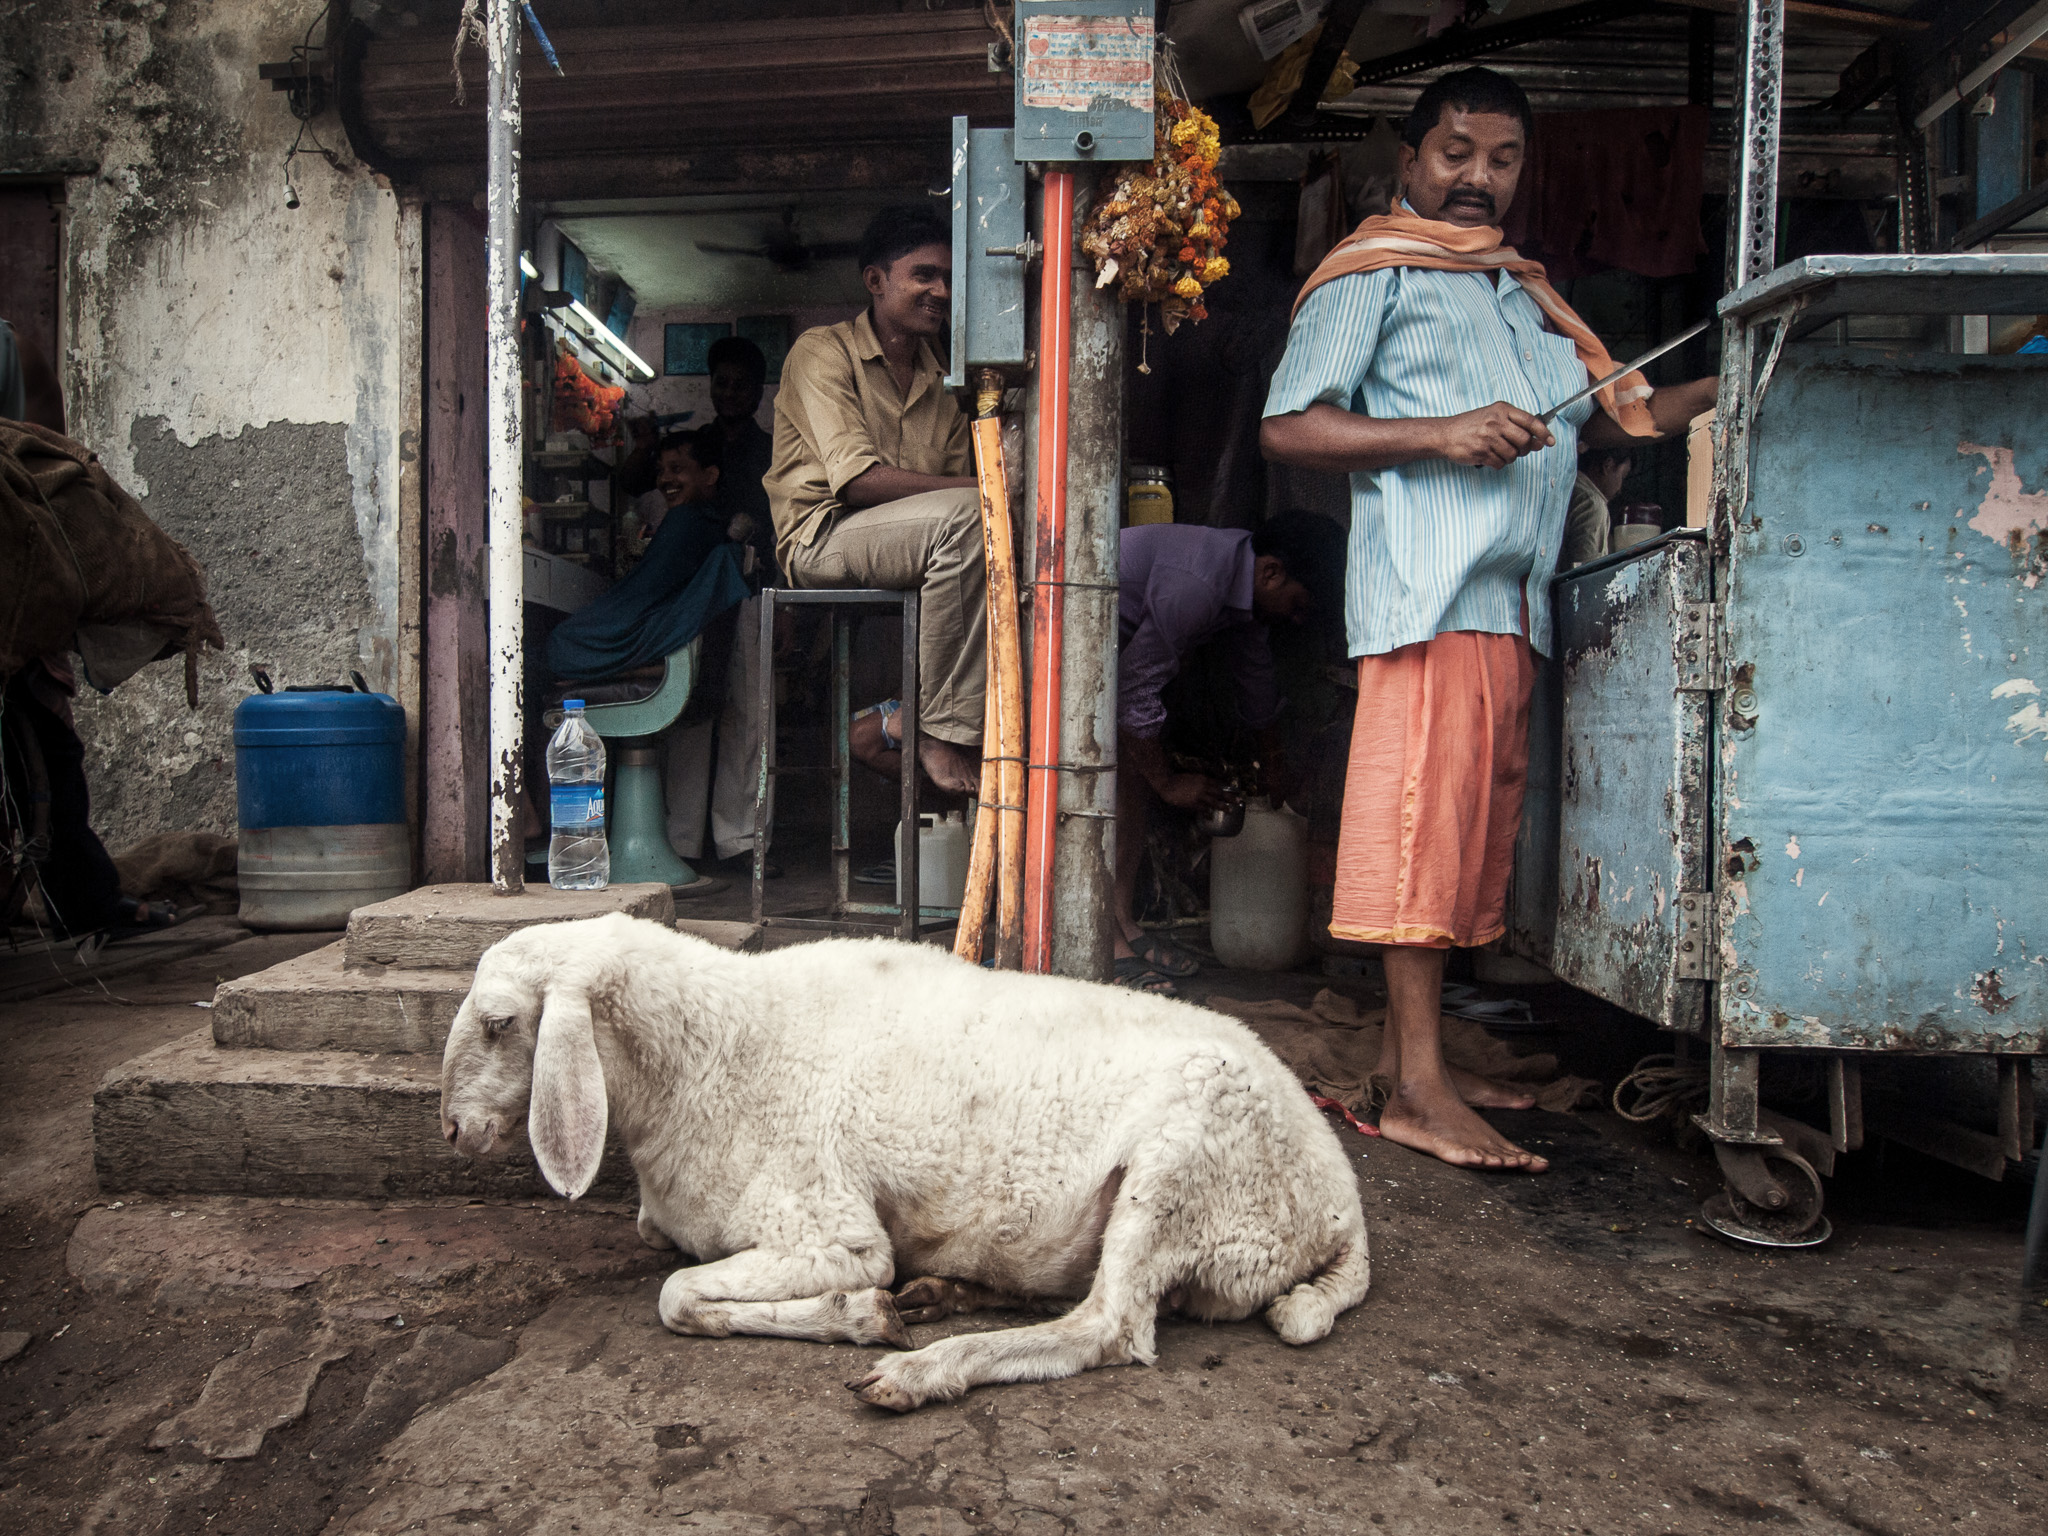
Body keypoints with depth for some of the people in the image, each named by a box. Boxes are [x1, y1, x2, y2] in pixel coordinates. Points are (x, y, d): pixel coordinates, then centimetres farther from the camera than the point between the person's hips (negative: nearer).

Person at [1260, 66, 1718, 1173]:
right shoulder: (1372, 274, 6)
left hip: (1513, 597, 8)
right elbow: (1287, 427, -5)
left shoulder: (1523, 294, 28)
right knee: (1422, 810, -12)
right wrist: (1442, 435, -13)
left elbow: (1606, 417, 29)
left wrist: (1730, 389, 16)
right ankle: (1418, 1091, -11)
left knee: (1476, 819, 6)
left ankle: (1408, 1052, 14)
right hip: (1424, 584, -8)